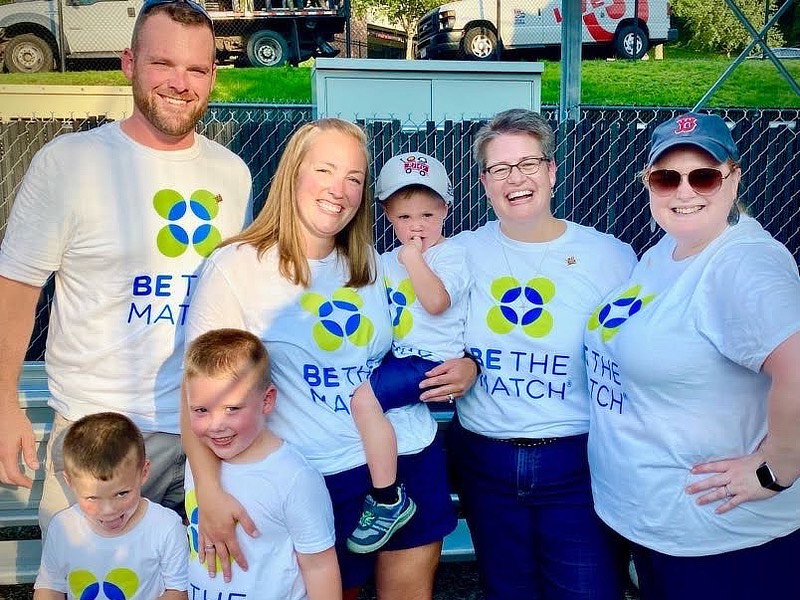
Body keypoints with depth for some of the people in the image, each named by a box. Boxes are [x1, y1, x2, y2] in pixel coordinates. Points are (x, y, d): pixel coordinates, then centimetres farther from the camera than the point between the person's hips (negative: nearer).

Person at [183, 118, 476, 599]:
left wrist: (464, 367, 0)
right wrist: (210, 491, -24)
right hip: (320, 478, -4)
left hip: (413, 457, 5)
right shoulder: (236, 268, -10)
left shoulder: (371, 264, 7)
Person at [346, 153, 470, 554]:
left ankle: (389, 501, -16)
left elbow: (436, 302, -23)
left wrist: (413, 258, -18)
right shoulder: (386, 261, 17)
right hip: (396, 356, 10)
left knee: (364, 398, -26)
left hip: (431, 360, -9)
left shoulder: (450, 255, -5)